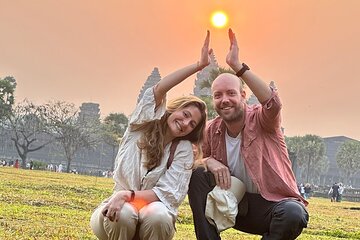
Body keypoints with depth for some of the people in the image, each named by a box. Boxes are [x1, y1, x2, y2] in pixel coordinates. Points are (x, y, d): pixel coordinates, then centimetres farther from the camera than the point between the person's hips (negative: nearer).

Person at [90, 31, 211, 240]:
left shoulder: (184, 150, -2)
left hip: (153, 207, 0)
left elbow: (169, 194, -13)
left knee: (157, 216, -35)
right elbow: (158, 91, -16)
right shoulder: (143, 124, 0)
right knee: (123, 215, -35)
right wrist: (198, 65, -20)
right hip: (121, 206, 0)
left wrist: (129, 195, -28)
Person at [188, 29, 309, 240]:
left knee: (293, 213, -37)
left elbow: (273, 103, -37)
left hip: (272, 205, -4)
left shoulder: (260, 120, -14)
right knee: (198, 175, -14)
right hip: (236, 203, 4)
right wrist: (209, 162, -18)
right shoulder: (212, 130, -1)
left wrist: (238, 66, -42)